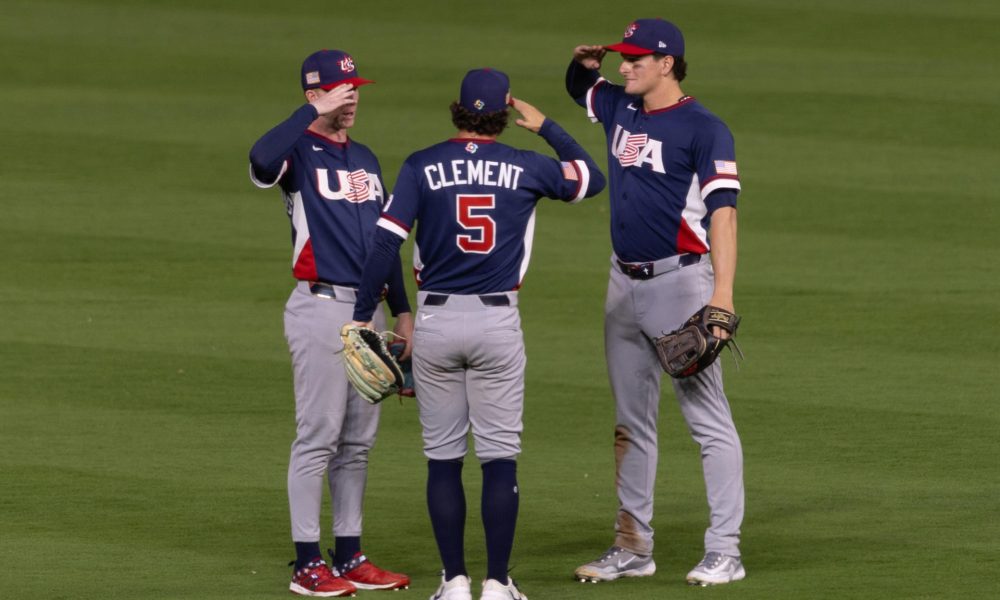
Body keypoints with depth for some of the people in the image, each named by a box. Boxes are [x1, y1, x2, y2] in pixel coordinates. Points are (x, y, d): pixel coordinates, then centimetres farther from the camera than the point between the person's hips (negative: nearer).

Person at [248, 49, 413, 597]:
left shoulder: (365, 160, 18)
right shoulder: (299, 151, -6)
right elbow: (261, 158, -32)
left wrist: (402, 310, 18)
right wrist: (315, 112, -28)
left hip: (368, 310, 8)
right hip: (322, 308, -8)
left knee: (358, 442, 10)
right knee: (318, 437, -7)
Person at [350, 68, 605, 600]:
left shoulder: (421, 167, -2)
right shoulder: (527, 168, 0)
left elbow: (386, 243, -9)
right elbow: (592, 178, 18)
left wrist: (362, 317, -5)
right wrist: (546, 128, 23)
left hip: (435, 322, 0)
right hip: (498, 322, 0)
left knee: (443, 457, 7)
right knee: (500, 458, 4)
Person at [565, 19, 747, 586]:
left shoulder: (703, 129, -10)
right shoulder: (620, 110, 11)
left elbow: (722, 210, -18)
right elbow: (580, 88, 34)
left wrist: (722, 294, -27)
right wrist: (585, 64, 8)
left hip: (681, 280, -8)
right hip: (626, 285, 8)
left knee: (708, 419, -7)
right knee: (632, 422, 12)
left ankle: (724, 552, -7)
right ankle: (633, 548, 19)